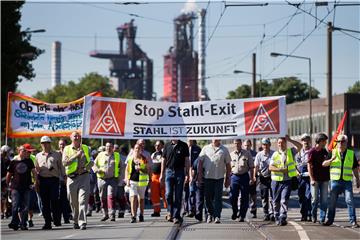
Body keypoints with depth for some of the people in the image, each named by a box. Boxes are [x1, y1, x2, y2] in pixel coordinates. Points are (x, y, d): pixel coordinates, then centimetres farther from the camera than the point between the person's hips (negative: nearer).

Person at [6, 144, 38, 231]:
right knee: (15, 205, -9)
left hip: (26, 187, 2)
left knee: (25, 206, 1)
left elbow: (34, 172, 8)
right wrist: (8, 184, 11)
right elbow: (9, 174, 10)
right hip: (15, 187, -2)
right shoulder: (13, 162, 3)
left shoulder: (29, 161, 8)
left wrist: (36, 182, -1)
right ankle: (14, 223, -5)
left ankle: (23, 224, 7)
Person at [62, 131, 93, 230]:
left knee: (83, 200, -12)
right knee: (73, 202, 7)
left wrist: (84, 168, -7)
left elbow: (91, 162, 13)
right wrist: (76, 155, -15)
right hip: (72, 177, 1)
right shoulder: (67, 149, 6)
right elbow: (64, 162, -7)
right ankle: (76, 221, 23)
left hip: (84, 176, -1)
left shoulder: (86, 148, 11)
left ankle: (82, 222, -16)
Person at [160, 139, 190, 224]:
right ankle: (170, 212, 12)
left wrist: (187, 174, -2)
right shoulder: (167, 145, 8)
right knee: (168, 194, -6)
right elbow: (164, 160, 13)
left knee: (178, 196, 0)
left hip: (180, 172, -1)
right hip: (169, 171, 1)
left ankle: (176, 216, 4)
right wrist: (162, 174, 9)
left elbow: (187, 161, 4)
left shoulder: (184, 146, 4)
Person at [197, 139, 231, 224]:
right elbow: (200, 162, 9)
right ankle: (210, 213, 23)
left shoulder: (224, 150, 7)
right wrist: (200, 175, 0)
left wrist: (228, 178, 6)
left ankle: (217, 216, -7)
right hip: (207, 176, 1)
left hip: (219, 178, -1)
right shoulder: (205, 148, 8)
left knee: (218, 198, -6)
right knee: (208, 197, 6)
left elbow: (228, 165, 10)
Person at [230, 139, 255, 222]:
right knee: (233, 197, -3)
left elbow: (251, 167, 3)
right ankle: (235, 211, 21)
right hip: (234, 176, 1)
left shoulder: (247, 153, 3)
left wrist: (252, 178, -3)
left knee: (244, 198, 1)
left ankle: (242, 215, 8)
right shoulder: (231, 154, 9)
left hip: (244, 176, -1)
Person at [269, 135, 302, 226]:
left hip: (287, 181, -2)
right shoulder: (275, 154, 6)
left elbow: (299, 146, -9)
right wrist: (280, 169, -15)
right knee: (276, 201, 9)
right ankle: (277, 217, 25)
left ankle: (283, 218, -18)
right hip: (276, 181, 2)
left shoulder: (291, 152, 6)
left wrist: (290, 140, -11)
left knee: (284, 200, -14)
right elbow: (270, 167, 0)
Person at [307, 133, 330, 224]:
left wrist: (329, 176, 13)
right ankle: (314, 215, 22)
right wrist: (312, 179, -14)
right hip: (315, 179, -5)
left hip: (324, 179, 5)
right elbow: (309, 165, -9)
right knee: (315, 199, 1)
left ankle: (322, 218, 5)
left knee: (324, 200, 2)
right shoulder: (312, 151, -7)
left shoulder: (325, 151, 10)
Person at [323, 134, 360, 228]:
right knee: (332, 201, 8)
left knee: (350, 201, -9)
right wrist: (331, 160, -18)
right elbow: (323, 164, 0)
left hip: (347, 181, -1)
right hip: (335, 181, 1)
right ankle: (330, 219, 20)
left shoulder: (351, 154, 6)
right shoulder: (333, 153, 4)